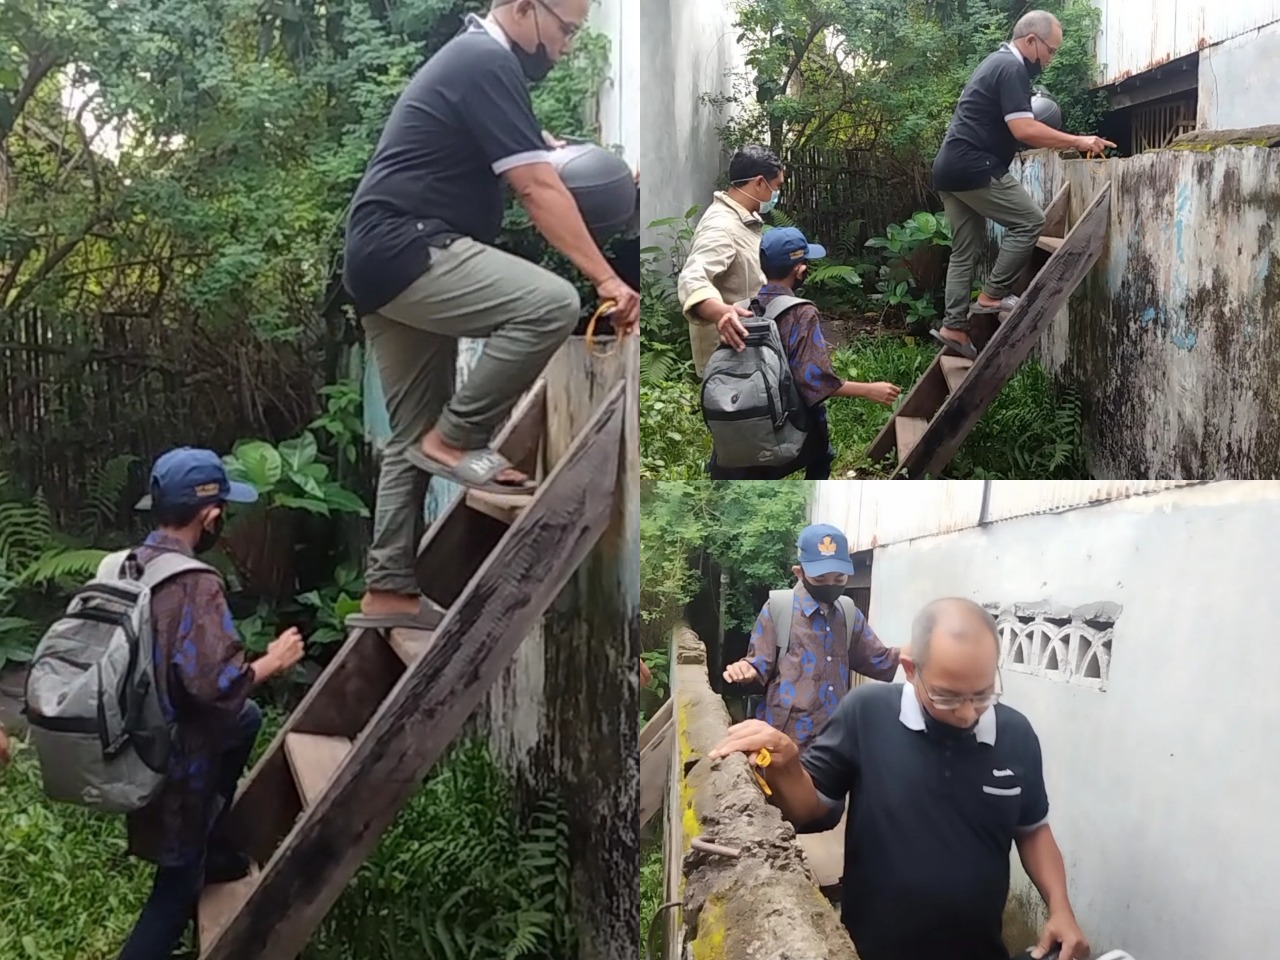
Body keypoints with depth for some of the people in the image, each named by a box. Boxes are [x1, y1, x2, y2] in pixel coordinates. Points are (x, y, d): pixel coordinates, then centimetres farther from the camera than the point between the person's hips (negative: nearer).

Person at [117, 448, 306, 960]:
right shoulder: (195, 585, -26)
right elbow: (216, 684, -31)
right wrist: (272, 660, -14)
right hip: (169, 754, -8)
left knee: (247, 720, 28)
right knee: (178, 887, 9)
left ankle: (211, 849, 36)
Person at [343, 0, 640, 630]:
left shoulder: (475, 57, 20)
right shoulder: (489, 63, -12)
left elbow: (538, 153, 36)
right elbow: (538, 189, -17)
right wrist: (607, 280, -17)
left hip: (385, 260, 11)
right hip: (404, 249, -11)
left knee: (415, 438, 11)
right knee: (550, 304, -26)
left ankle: (387, 591, 12)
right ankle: (455, 438, -12)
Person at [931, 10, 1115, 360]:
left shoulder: (998, 62, 21)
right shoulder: (1012, 68, -12)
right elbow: (1024, 130, -21)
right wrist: (1077, 142, -16)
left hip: (951, 169, 10)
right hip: (973, 168, -10)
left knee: (966, 250, 10)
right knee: (1029, 221, -6)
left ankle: (954, 327, 8)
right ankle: (992, 297, -4)